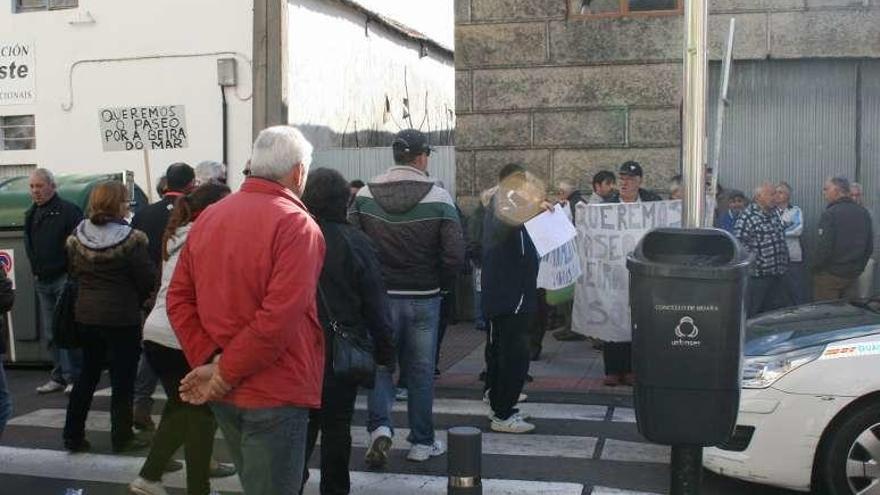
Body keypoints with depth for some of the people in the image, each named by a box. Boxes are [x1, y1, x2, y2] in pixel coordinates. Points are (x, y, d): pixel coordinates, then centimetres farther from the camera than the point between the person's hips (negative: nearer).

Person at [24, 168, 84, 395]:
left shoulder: (68, 211, -10)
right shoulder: (31, 214, 14)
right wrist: (35, 271, 14)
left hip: (64, 280, -7)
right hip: (42, 282, 8)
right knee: (51, 334, 11)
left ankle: (74, 377, 0)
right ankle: (59, 377, 19)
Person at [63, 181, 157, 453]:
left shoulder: (77, 237, -1)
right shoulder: (131, 239, -17)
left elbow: (75, 272, 9)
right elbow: (147, 279, -12)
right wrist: (138, 300, 7)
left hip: (86, 315, 6)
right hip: (122, 317, -5)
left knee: (87, 375, 18)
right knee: (123, 379, 7)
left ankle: (73, 436, 22)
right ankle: (122, 438, 15)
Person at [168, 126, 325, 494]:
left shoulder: (207, 218, 7)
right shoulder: (296, 224, -16)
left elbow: (178, 299, 5)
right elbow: (279, 318, -24)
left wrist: (209, 361, -3)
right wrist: (227, 373, -15)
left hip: (223, 394, 7)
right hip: (273, 392, -7)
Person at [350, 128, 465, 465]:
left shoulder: (365, 195, -3)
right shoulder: (439, 198, -9)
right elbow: (455, 254, -12)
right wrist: (440, 284, 5)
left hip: (380, 296, 1)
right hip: (424, 298, -1)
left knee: (380, 363, 15)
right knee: (420, 370, 11)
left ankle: (379, 426, -4)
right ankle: (422, 442, 20)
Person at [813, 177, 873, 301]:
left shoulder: (830, 214, -16)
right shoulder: (864, 213, 6)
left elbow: (824, 247, -20)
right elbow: (869, 247, 9)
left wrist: (815, 268, -6)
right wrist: (859, 267, 18)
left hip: (830, 275, -7)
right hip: (853, 275, 7)